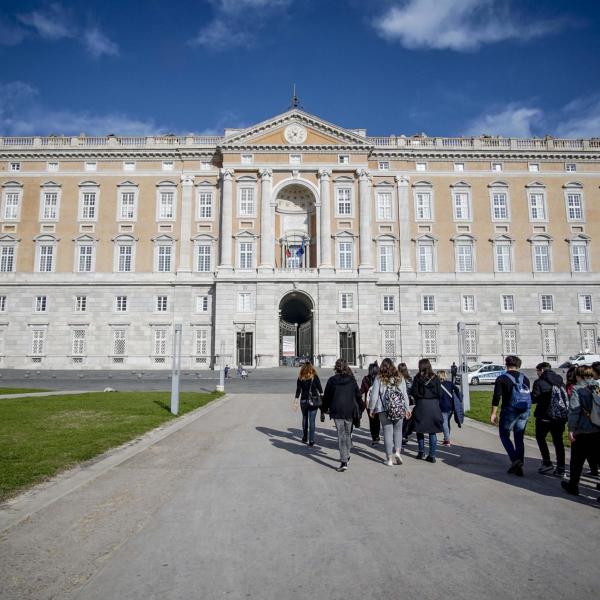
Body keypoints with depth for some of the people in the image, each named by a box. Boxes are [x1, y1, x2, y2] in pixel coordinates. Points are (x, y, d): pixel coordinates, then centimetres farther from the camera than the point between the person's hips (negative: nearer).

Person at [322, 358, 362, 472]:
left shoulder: (332, 380, -4)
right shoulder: (352, 380, 1)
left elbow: (326, 396, 2)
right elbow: (358, 395, 6)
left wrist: (325, 408, 15)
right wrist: (358, 409, 17)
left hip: (337, 411, -2)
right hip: (350, 411, 2)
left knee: (341, 435, -3)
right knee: (348, 433, 19)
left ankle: (344, 462, -12)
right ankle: (347, 456, 32)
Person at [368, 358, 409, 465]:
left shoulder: (379, 379, -4)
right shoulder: (400, 378, 3)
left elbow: (374, 395, -4)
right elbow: (405, 394, 7)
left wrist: (371, 409, 6)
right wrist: (407, 408, 15)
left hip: (384, 409, -2)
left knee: (387, 432, 4)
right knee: (398, 430, 17)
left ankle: (389, 458, 7)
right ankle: (397, 451, 1)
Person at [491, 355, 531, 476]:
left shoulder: (501, 379, -5)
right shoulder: (525, 378, 9)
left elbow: (496, 397, -11)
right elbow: (529, 396, 12)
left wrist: (493, 413, -6)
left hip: (509, 411, -4)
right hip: (524, 412, 5)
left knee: (504, 436, 9)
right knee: (519, 438, 12)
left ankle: (515, 460, -8)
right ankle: (519, 466, 13)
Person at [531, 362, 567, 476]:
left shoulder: (539, 382, -11)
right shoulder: (560, 381, 7)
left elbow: (533, 399, -15)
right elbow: (566, 397, 7)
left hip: (544, 416, -5)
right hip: (559, 416, 5)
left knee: (540, 438, 13)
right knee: (558, 441, 11)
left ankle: (547, 463, 8)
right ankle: (560, 468, 12)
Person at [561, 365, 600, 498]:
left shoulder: (577, 389, -8)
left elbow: (574, 410, -14)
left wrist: (571, 429, -10)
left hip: (583, 431, -4)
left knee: (577, 460, 11)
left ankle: (573, 486, 25)